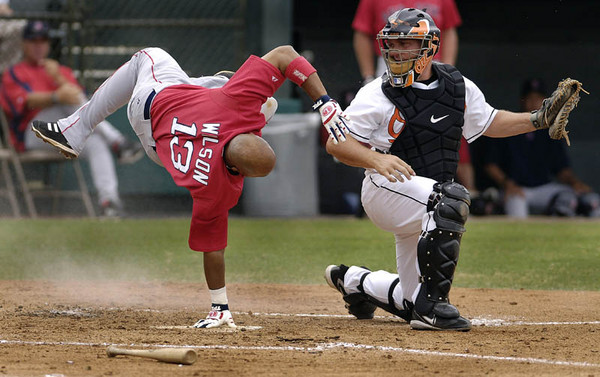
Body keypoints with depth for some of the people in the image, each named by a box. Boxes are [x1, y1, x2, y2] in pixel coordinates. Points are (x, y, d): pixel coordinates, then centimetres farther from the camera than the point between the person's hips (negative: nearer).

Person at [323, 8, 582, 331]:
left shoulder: (458, 87, 5)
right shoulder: (378, 95, -10)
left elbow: (489, 123, 20)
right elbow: (336, 143, -14)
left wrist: (538, 120, 7)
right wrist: (376, 159, -32)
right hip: (386, 190, -6)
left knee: (413, 302, 10)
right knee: (451, 199, -37)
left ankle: (355, 281, 40)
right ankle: (431, 305, -32)